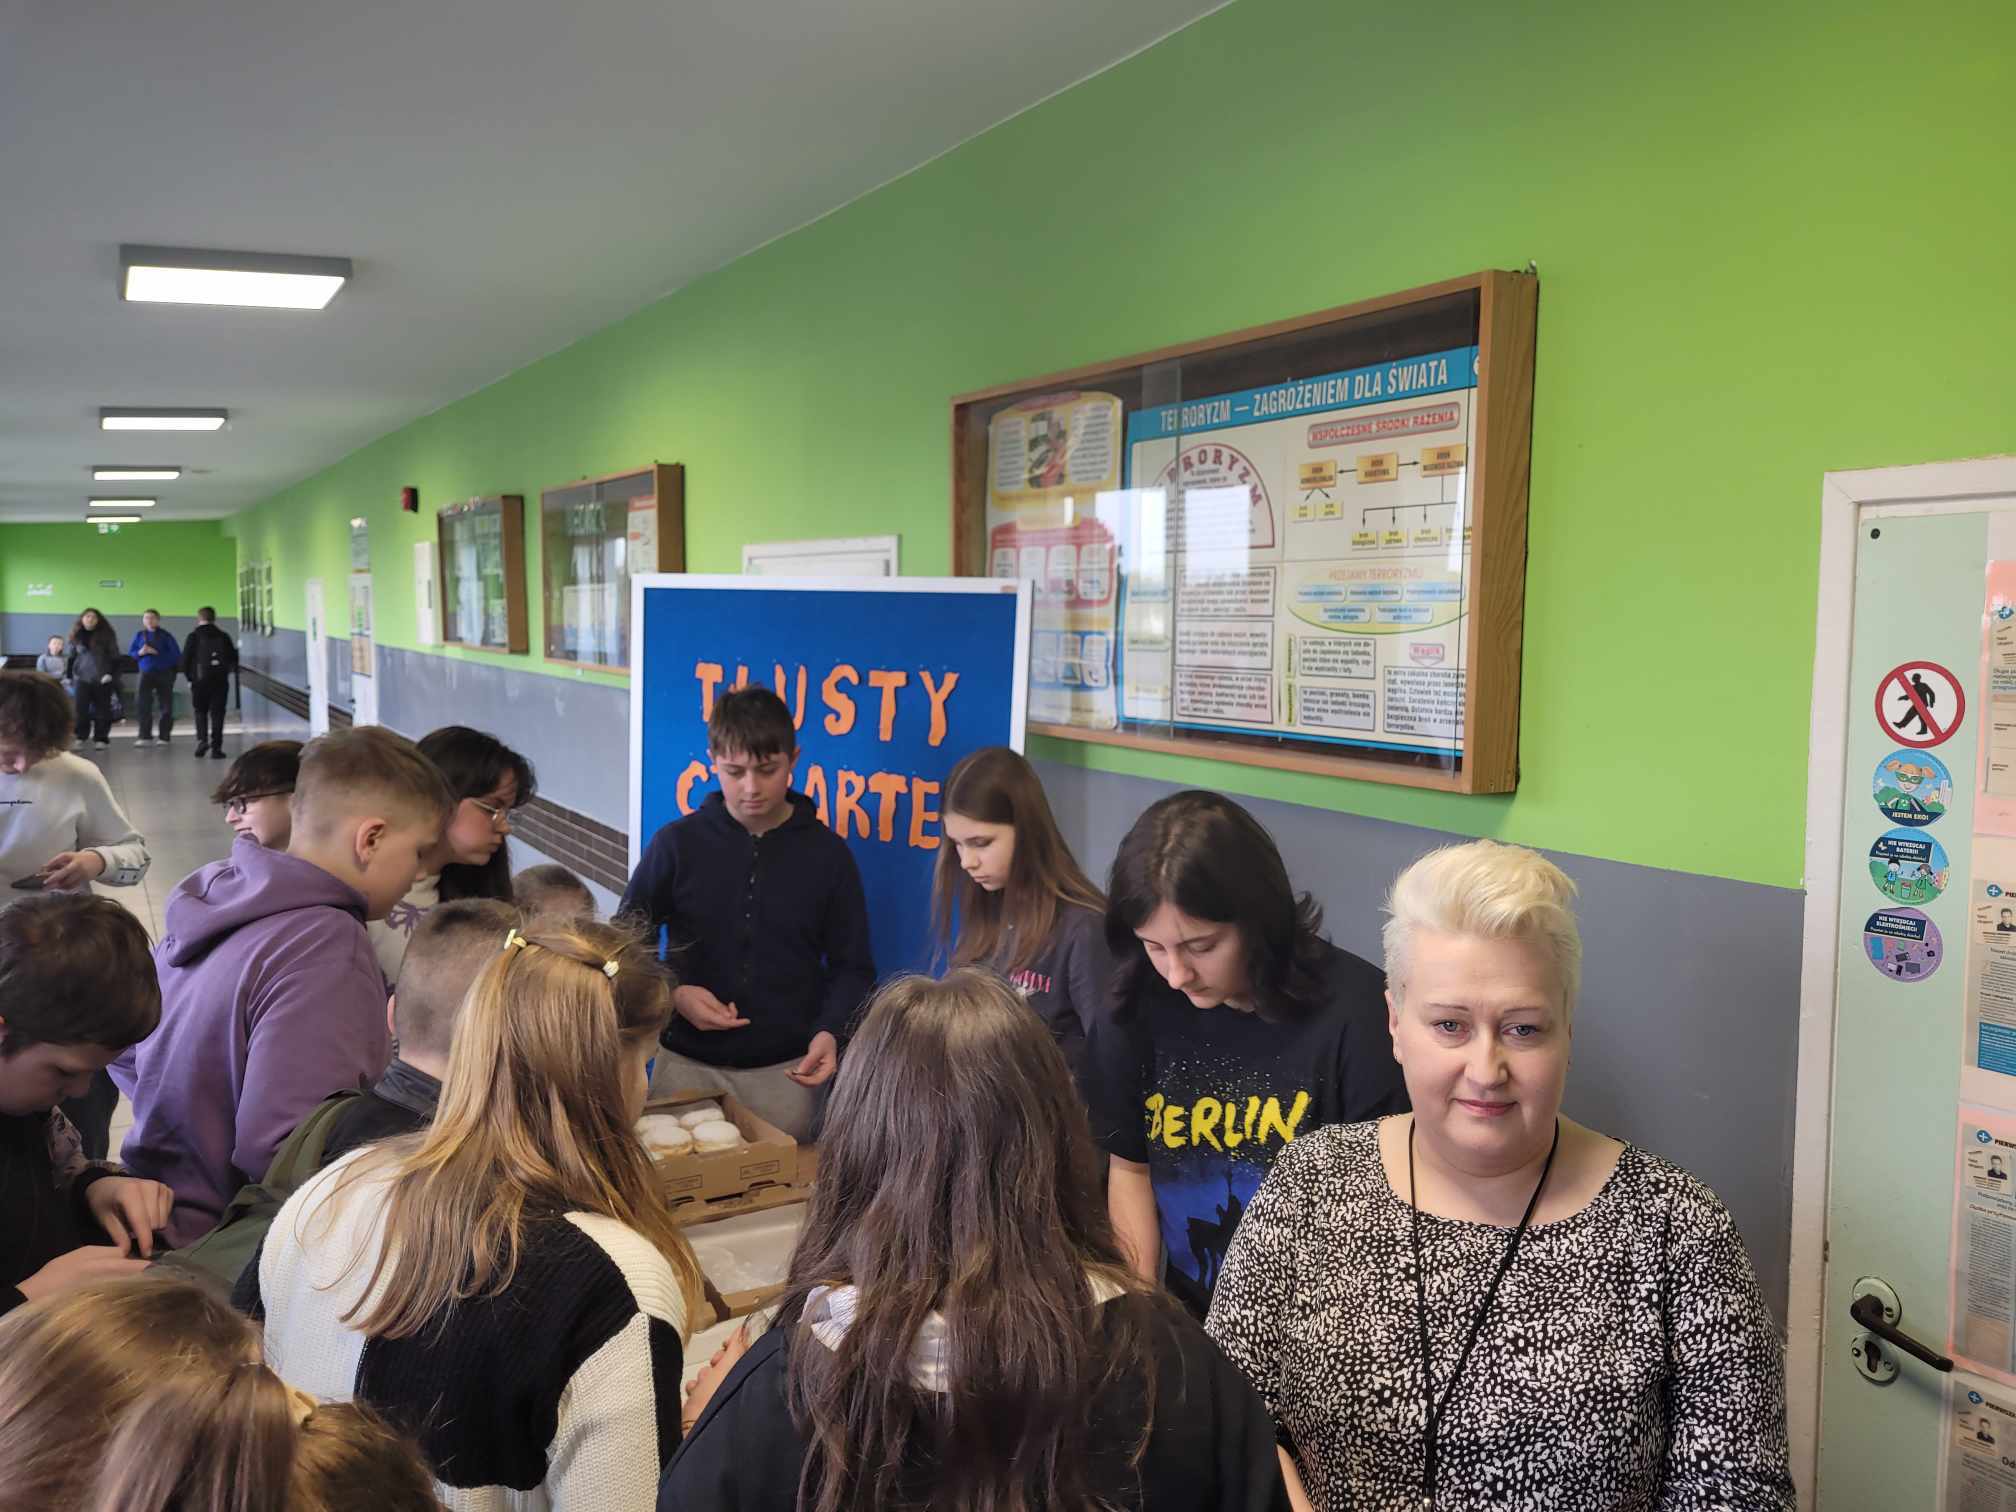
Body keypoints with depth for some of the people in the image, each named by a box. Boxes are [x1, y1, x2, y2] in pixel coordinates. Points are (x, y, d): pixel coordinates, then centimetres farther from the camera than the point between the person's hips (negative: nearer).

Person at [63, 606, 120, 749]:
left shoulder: (106, 635, -1)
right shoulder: (76, 636, 7)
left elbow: (114, 657, -2)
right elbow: (69, 657, 14)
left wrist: (111, 673, -11)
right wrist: (68, 675, 10)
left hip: (103, 678, -2)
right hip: (82, 677, 2)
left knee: (102, 710, 2)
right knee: (81, 708, -4)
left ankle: (101, 738, 6)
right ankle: (80, 736, 2)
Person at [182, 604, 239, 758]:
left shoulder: (194, 636, -3)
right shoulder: (223, 636, 5)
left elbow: (185, 660, -5)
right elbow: (234, 659, 6)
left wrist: (190, 676, 8)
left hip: (200, 680, -1)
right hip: (220, 680, 1)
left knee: (200, 711, 15)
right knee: (217, 713, 4)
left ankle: (202, 739, -3)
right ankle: (216, 746, 0)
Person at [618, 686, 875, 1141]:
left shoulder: (828, 853, -2)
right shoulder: (677, 843, -3)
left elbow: (851, 966, 4)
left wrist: (830, 1031, -14)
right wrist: (672, 993, -12)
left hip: (786, 1070, 0)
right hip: (688, 1064, 0)